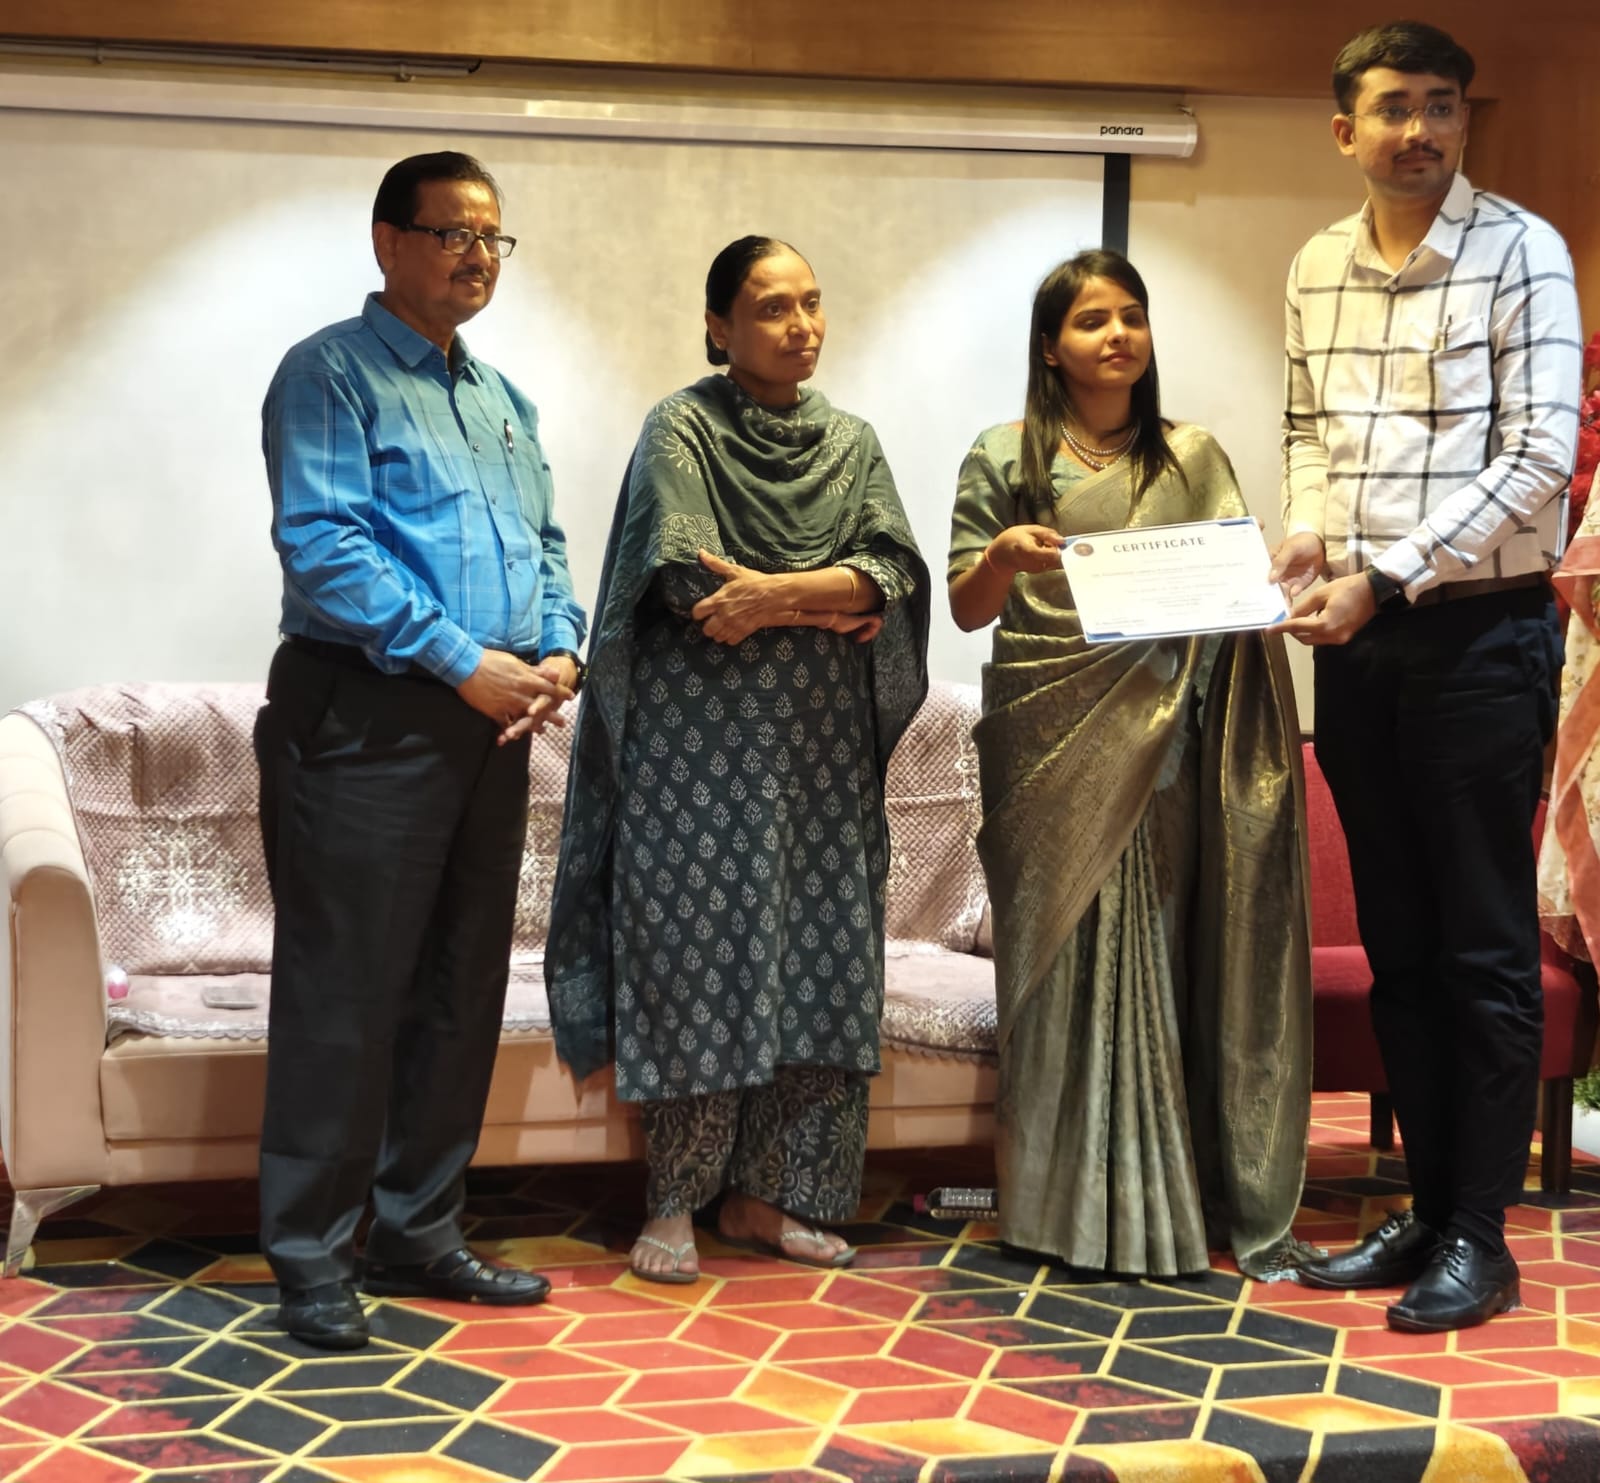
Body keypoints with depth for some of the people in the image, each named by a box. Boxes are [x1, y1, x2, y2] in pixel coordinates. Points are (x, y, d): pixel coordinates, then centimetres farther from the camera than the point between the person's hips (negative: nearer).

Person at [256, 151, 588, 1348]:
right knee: (346, 993, -4)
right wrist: (464, 661, -19)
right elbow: (322, 545, -16)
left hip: (487, 724, 8)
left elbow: (546, 544, 20)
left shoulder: (505, 401, 20)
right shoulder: (332, 375, -5)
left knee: (463, 989, 12)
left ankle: (420, 1231, 24)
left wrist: (558, 650, -1)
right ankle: (313, 1259, 7)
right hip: (365, 721, -8)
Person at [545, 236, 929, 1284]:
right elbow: (689, 581, -15)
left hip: (822, 745, 5)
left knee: (815, 963, 3)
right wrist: (832, 603, -9)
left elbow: (896, 569, -3)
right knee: (699, 962, -4)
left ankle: (764, 1195, 15)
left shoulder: (851, 443, 12)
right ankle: (675, 1204, 6)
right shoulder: (682, 430, -1)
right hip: (703, 739, -4)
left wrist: (777, 593, -18)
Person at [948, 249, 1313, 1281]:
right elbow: (967, 610, 4)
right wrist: (1000, 557, -17)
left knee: (1160, 952, 0)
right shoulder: (1006, 460, 6)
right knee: (1065, 952, 0)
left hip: (1159, 740, 1)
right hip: (1049, 743, -1)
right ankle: (1074, 1204, 10)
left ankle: (1169, 1195, 10)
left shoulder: (1194, 458, 11)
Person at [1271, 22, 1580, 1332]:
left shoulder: (1521, 255, -6)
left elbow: (1540, 456, -13)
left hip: (1482, 631, -5)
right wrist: (1306, 534, -1)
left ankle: (1481, 1238, 8)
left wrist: (1387, 576, -19)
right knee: (1397, 941, 11)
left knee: (1485, 948, 0)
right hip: (1356, 641, 6)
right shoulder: (1317, 269, 10)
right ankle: (1428, 1209, 22)